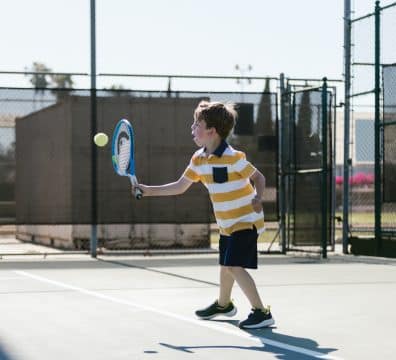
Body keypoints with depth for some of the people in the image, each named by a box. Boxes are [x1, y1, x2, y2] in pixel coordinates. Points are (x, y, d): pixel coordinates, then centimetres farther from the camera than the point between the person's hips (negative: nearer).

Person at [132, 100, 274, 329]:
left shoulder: (233, 157, -22)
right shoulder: (198, 159, 1)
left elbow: (259, 177, -11)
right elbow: (180, 186, 9)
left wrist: (258, 198, -29)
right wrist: (149, 190, 4)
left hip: (246, 221, -8)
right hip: (227, 223, 8)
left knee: (234, 266, -18)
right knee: (226, 265, 23)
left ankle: (262, 313, -12)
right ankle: (224, 304, 47)